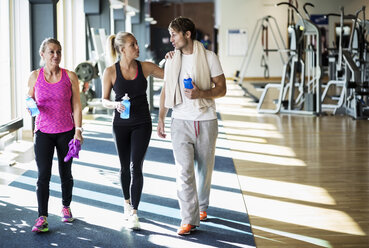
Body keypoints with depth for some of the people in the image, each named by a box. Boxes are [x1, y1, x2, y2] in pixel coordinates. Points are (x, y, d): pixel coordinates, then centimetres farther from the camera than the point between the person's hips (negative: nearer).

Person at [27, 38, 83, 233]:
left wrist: (78, 129, -7)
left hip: (66, 132, 0)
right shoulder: (35, 76, 1)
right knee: (43, 175, -7)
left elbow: (76, 106, 0)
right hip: (43, 132, 0)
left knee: (65, 173, 12)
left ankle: (66, 207, 34)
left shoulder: (70, 77, -1)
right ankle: (42, 218, -4)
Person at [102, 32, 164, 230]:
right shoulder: (110, 72, -6)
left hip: (142, 124, 0)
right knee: (125, 167, 13)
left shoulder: (145, 67, -3)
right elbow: (104, 100, 0)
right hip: (121, 124, 0)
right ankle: (127, 203, 36)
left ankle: (134, 213, -9)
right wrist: (116, 105, -20)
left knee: (136, 167, -10)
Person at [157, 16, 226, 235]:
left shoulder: (209, 57, -3)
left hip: (206, 121, -1)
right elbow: (166, 91, 14)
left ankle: (202, 206, 35)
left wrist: (201, 93, -22)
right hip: (181, 121, 1)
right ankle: (189, 219, -9)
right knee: (184, 170, -9)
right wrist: (161, 118, 10)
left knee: (204, 169, 12)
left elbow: (222, 88, -4)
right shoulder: (172, 60, 7)